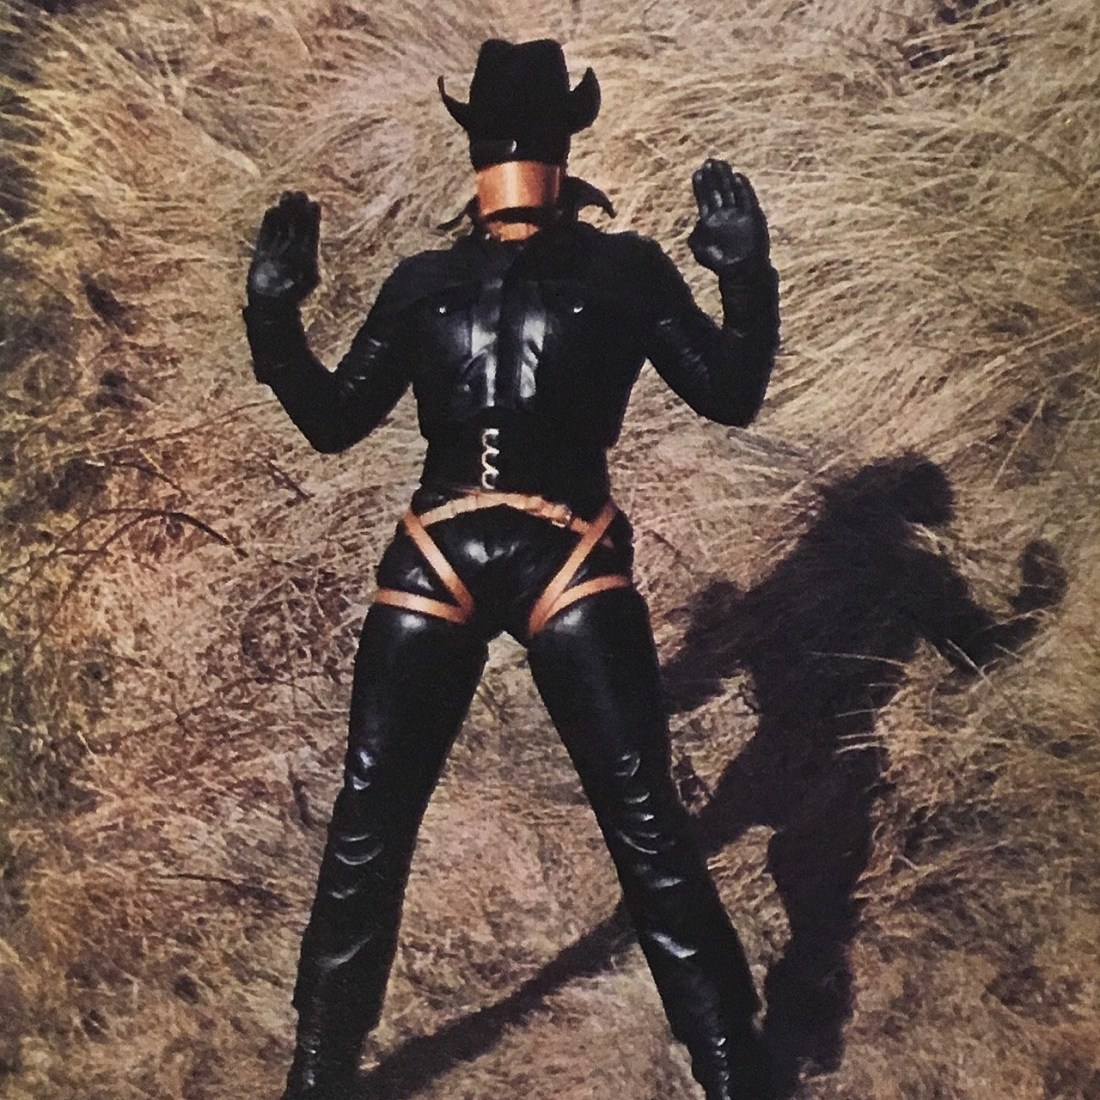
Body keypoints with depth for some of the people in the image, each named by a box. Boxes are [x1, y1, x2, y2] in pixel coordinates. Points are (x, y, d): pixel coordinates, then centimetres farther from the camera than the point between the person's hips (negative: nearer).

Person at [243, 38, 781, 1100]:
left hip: (569, 562, -2)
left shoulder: (622, 270, 11)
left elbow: (731, 394, 7)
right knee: (367, 822, 5)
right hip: (435, 562, 3)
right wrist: (275, 315, 7)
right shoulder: (424, 283, 16)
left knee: (646, 825, -4)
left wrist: (746, 276, -4)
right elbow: (333, 421, 17)